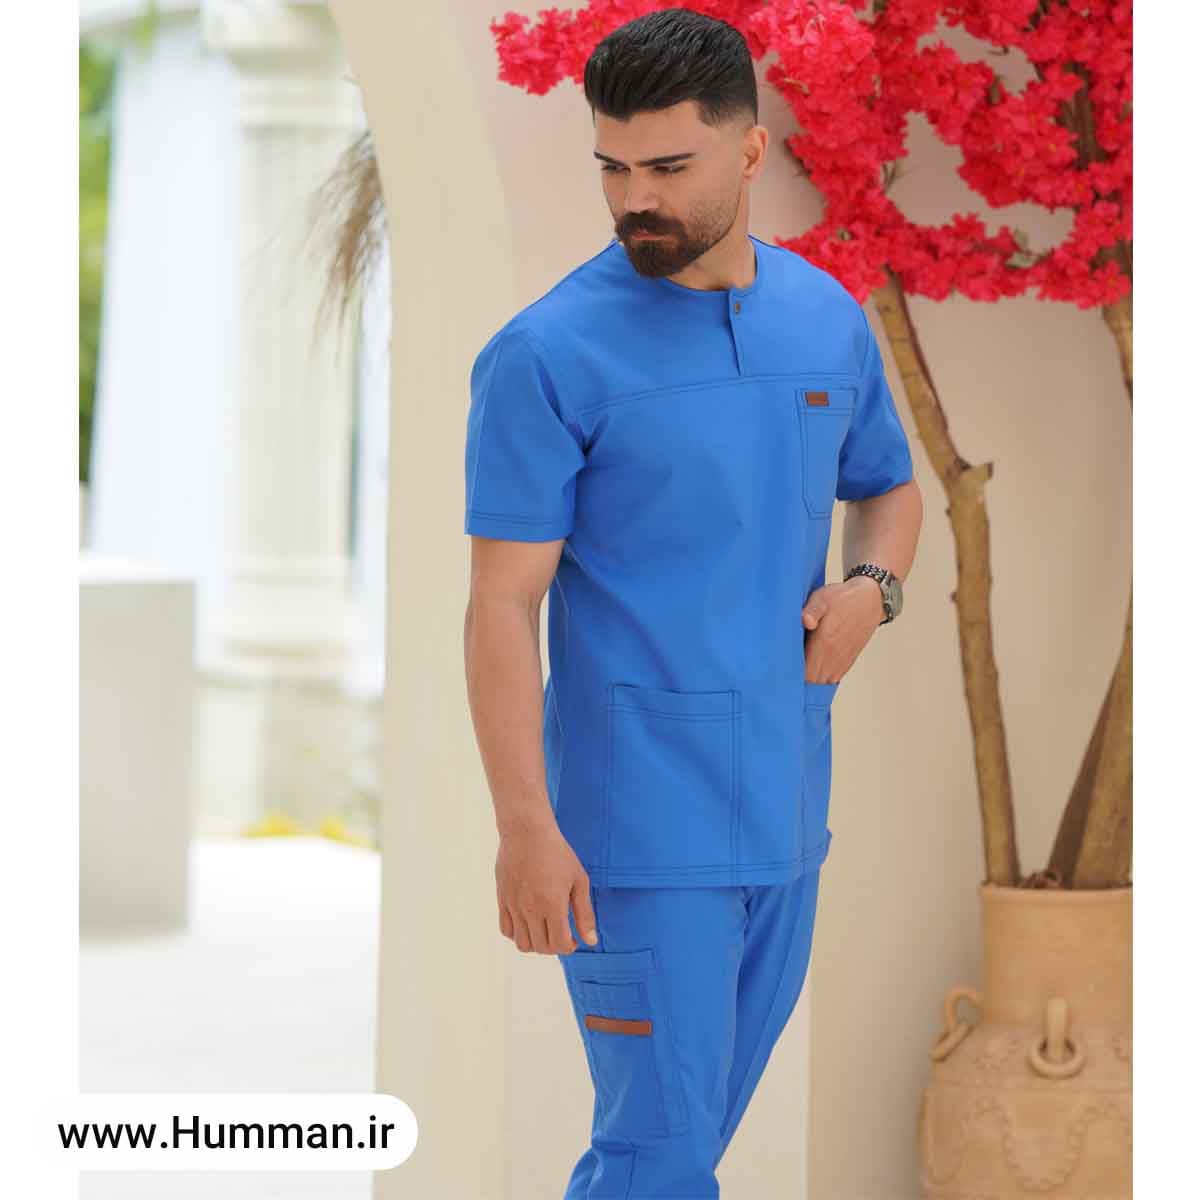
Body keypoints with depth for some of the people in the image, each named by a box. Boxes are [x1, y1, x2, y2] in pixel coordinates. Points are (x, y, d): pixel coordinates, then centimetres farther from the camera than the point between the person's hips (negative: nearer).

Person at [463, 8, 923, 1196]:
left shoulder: (831, 320, 6)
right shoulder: (547, 357, -11)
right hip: (639, 833, -6)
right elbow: (502, 606, -12)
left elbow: (889, 487, 22)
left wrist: (870, 589, -1)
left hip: (785, 816, 6)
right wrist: (524, 827, -19)